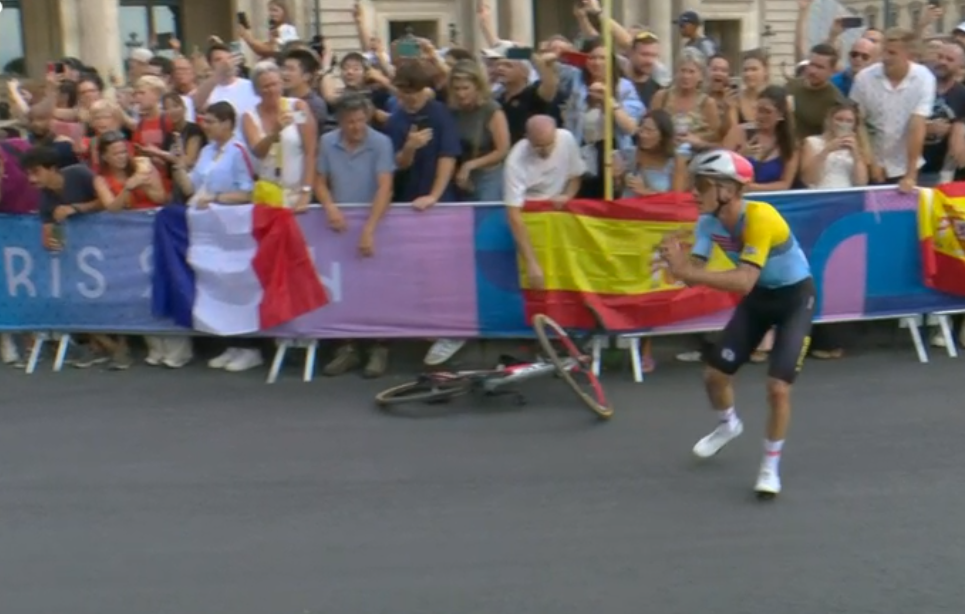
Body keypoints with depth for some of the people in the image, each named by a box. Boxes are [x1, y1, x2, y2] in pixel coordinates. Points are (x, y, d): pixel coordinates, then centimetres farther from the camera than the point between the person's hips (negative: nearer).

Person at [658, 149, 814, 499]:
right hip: (759, 296, 6)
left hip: (795, 296, -6)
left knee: (777, 387, -14)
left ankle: (770, 467, 10)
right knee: (714, 374, 5)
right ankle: (728, 425, 39)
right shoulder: (708, 221, -15)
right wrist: (677, 262, -43)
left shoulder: (760, 217, -34)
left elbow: (744, 281, -43)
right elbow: (695, 273, -21)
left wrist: (686, 270, -51)